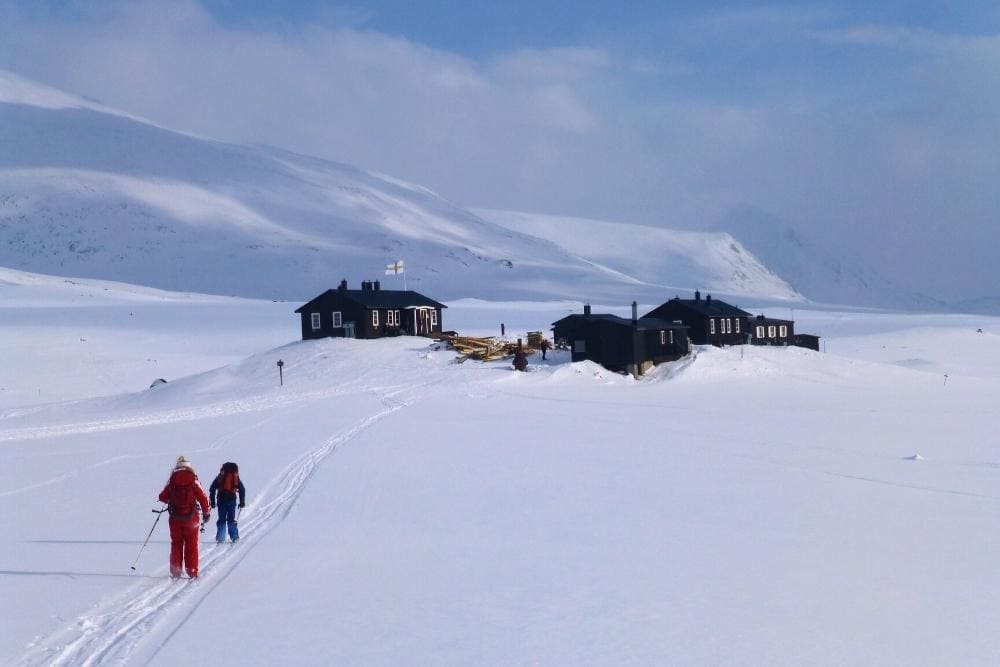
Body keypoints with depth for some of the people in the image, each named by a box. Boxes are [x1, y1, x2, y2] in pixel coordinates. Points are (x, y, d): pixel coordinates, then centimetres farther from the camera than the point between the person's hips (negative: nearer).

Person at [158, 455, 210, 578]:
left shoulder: (172, 481, -2)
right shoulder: (194, 481, -6)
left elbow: (163, 497, 3)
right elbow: (203, 498, -5)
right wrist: (206, 513, 10)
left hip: (175, 518, 1)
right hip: (191, 517, -1)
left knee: (176, 544, 13)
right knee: (191, 544, 8)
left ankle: (175, 570, 9)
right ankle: (192, 571, 5)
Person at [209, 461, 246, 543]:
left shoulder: (220, 476, 14)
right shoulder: (236, 477, 14)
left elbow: (212, 489, 9)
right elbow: (242, 490, 12)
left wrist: (212, 501, 12)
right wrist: (242, 502, 17)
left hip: (221, 499, 0)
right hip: (232, 500, 0)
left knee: (221, 519, 5)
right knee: (231, 519, 10)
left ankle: (220, 538, -2)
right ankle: (234, 536, 5)